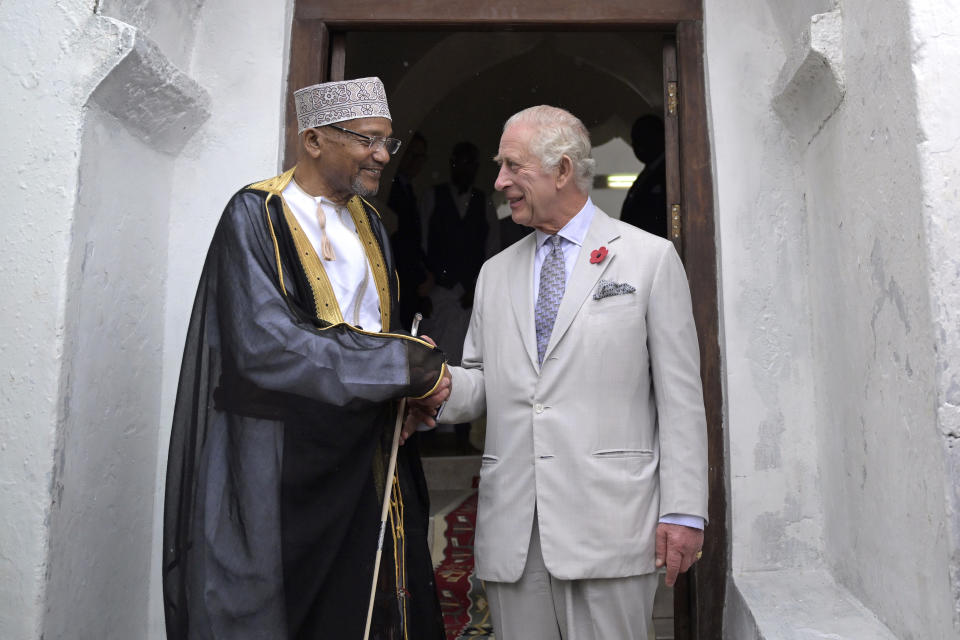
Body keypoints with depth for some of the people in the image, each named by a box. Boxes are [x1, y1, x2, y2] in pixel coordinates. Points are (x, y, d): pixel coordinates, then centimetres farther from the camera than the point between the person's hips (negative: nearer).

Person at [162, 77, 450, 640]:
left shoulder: (368, 222, 11)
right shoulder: (257, 216, -10)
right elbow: (266, 346, -22)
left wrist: (413, 385, -4)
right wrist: (407, 364, -18)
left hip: (367, 456, 6)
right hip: (287, 461, -6)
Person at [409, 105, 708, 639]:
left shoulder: (651, 258, 2)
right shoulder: (496, 273, 15)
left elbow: (680, 395, -1)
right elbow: (481, 382, 14)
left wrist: (683, 512, -6)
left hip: (607, 521, -3)